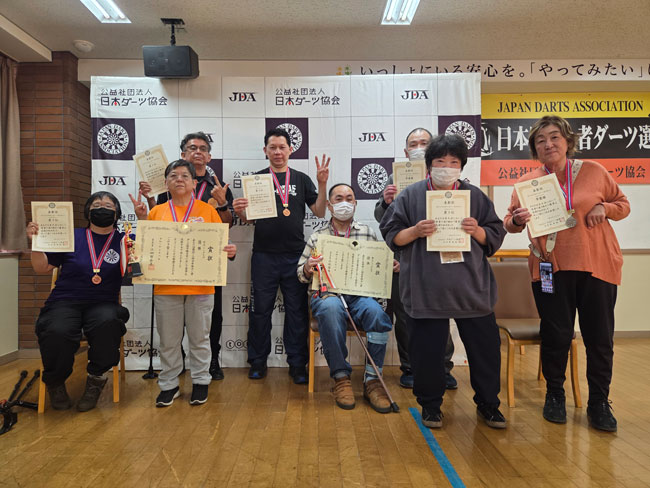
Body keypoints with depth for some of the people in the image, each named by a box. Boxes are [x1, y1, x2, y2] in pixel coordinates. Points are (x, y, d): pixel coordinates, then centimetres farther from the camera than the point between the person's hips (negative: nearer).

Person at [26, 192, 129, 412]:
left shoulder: (124, 241, 10)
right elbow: (42, 268, 15)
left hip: (103, 303, 0)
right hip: (65, 302, 1)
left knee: (109, 323, -36)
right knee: (57, 332, -32)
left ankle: (95, 379, -8)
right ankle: (55, 384, 2)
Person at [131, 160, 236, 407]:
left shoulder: (207, 210, 4)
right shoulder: (157, 212, 8)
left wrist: (229, 251, -16)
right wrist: (142, 219, -4)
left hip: (200, 286, -1)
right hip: (166, 286, 2)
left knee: (199, 337, 10)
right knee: (168, 340, 12)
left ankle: (200, 382, 26)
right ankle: (169, 385, 27)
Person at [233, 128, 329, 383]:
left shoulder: (301, 179, 10)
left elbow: (319, 212, 5)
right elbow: (248, 217, 6)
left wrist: (322, 184, -6)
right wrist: (239, 211, -16)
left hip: (295, 254, 1)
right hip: (264, 255, 0)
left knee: (297, 310, 5)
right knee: (260, 309, 6)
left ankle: (297, 364, 17)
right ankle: (258, 362, 21)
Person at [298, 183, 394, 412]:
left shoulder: (368, 233, 15)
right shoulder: (317, 237, 15)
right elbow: (301, 275, 14)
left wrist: (392, 266, -8)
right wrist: (308, 270, -10)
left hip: (360, 294, 1)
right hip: (328, 293, 0)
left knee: (376, 312, -32)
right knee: (331, 308, -36)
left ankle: (372, 380, -18)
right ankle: (341, 377, -23)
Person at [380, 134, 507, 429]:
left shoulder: (475, 196, 10)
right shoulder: (411, 196, 4)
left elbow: (495, 237, 11)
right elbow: (392, 236, 3)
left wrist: (477, 231, -9)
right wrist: (415, 231, -15)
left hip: (472, 288, 2)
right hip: (425, 290, -2)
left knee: (485, 346, 8)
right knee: (427, 349, 5)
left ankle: (487, 403, 29)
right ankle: (430, 404, 26)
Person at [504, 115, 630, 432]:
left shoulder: (593, 171, 4)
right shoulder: (527, 182, 4)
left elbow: (622, 204, 13)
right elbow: (509, 222, 6)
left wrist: (604, 208, -9)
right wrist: (517, 220, -17)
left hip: (597, 265, 1)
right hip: (551, 268, 0)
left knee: (600, 338, 5)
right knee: (556, 335, 5)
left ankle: (599, 403, 24)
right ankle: (554, 396, 27)